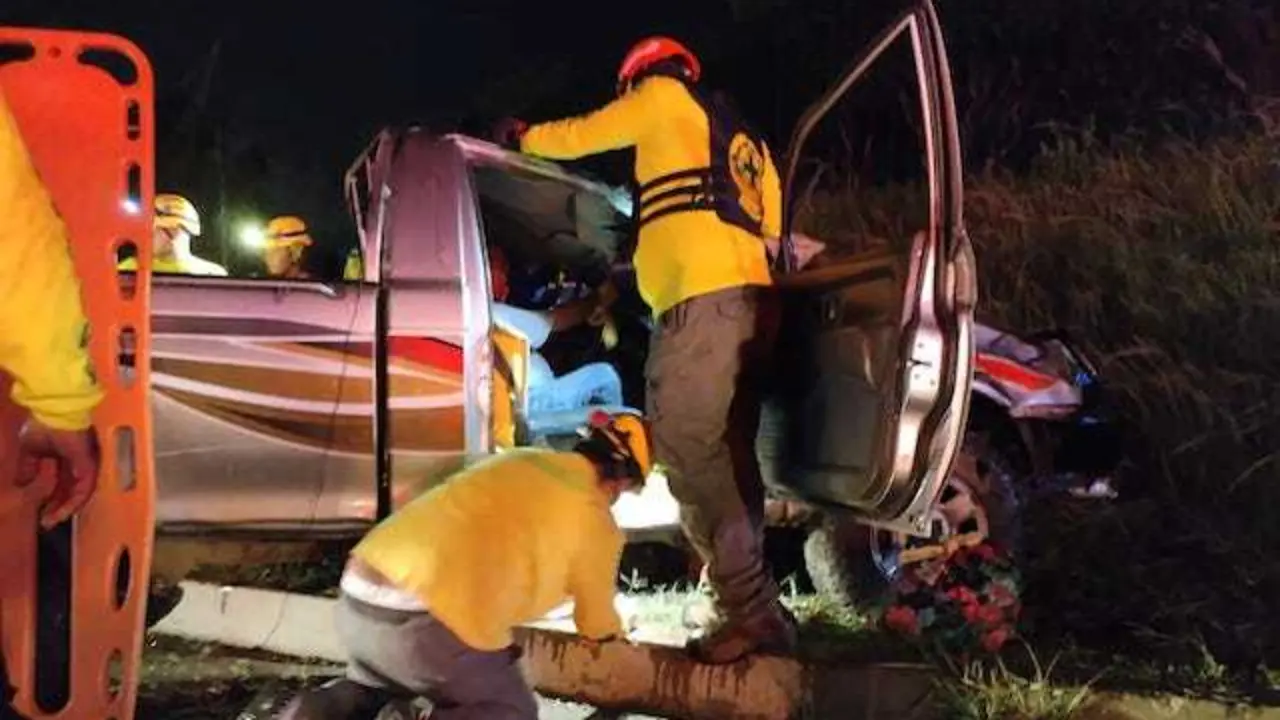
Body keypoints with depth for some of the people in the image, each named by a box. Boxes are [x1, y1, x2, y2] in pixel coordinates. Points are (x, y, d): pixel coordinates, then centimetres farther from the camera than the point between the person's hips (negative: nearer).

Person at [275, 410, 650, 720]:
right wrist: (611, 627, 43)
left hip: (356, 597, 7)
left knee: (371, 686, 36)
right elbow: (596, 625, 19)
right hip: (420, 620, -7)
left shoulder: (520, 459, 22)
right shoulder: (595, 521, 4)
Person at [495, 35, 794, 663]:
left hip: (705, 294, -9)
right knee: (724, 451, 7)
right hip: (748, 295, 9)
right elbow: (769, 223, 35)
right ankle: (752, 606, 6)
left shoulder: (666, 96, 13)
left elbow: (581, 136, 21)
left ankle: (753, 610, -19)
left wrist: (523, 136, 40)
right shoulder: (740, 138, 33)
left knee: (687, 444, -14)